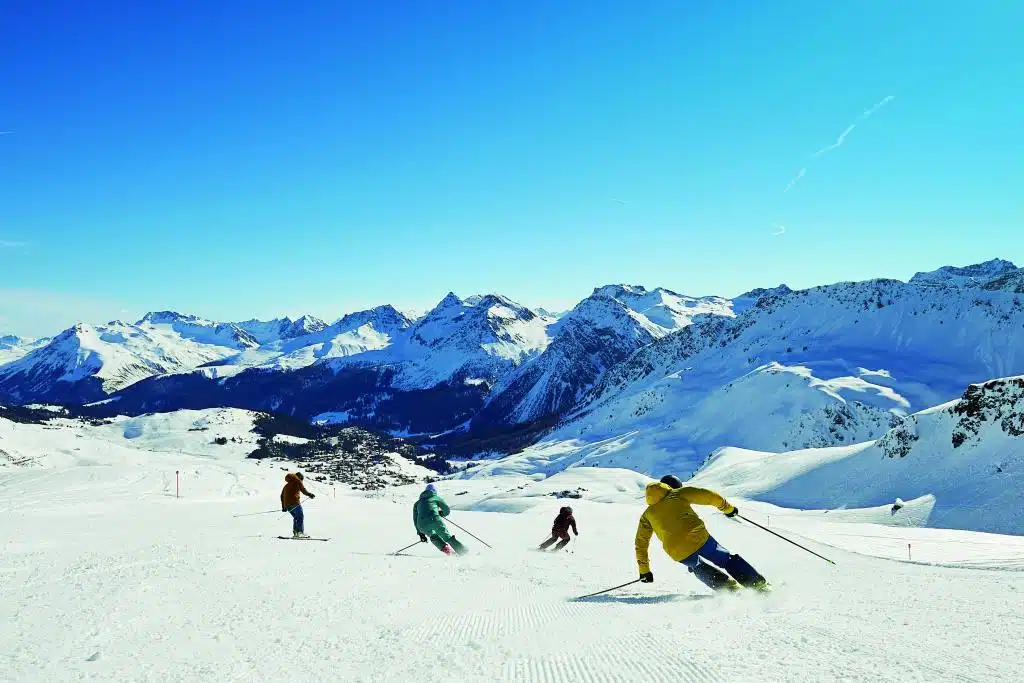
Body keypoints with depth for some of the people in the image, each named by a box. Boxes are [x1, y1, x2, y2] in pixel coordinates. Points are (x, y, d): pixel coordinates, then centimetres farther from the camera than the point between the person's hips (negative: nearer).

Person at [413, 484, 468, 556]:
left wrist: (421, 534, 32)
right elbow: (447, 510, 18)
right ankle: (463, 550, 1)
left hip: (422, 525, 2)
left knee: (433, 536, 29)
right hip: (435, 520, -2)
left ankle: (445, 548, 7)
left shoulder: (417, 503, 31)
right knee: (448, 537, 10)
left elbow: (415, 520, 29)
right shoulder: (436, 498, 23)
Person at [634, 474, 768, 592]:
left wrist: (644, 570, 30)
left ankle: (729, 586, 13)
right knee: (727, 560, 19)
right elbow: (711, 496, 10)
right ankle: (759, 585, 14)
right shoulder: (679, 493, 15)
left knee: (699, 567, 31)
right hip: (698, 537, -2)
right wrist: (728, 508, 27)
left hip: (678, 553, 2)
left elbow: (641, 543, 22)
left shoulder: (647, 515, 23)